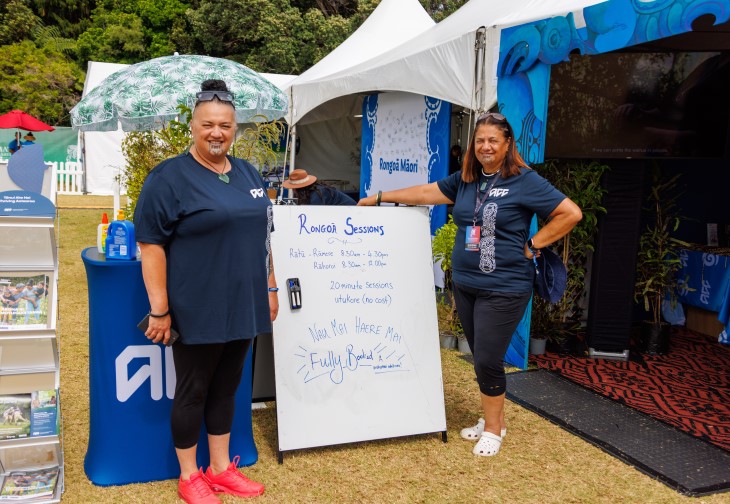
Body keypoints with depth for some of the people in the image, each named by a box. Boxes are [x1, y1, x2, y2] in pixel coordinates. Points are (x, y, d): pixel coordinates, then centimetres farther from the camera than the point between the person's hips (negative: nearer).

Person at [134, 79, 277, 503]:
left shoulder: (248, 174, 10)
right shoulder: (169, 178, -11)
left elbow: (260, 234, 16)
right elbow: (151, 245, -14)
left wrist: (270, 288, 14)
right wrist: (159, 309, -17)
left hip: (242, 307, 6)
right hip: (196, 310, -6)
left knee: (226, 388, 16)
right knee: (192, 391, 8)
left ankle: (221, 468, 31)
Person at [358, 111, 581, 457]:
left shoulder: (524, 181, -9)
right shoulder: (465, 180, 8)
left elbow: (571, 213, -9)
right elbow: (426, 193, 15)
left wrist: (533, 245, -10)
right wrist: (379, 197, 17)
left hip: (504, 289, -6)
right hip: (465, 285, 6)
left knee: (487, 360, -3)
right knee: (481, 358, 14)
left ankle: (493, 428, 18)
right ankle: (492, 420, 31)